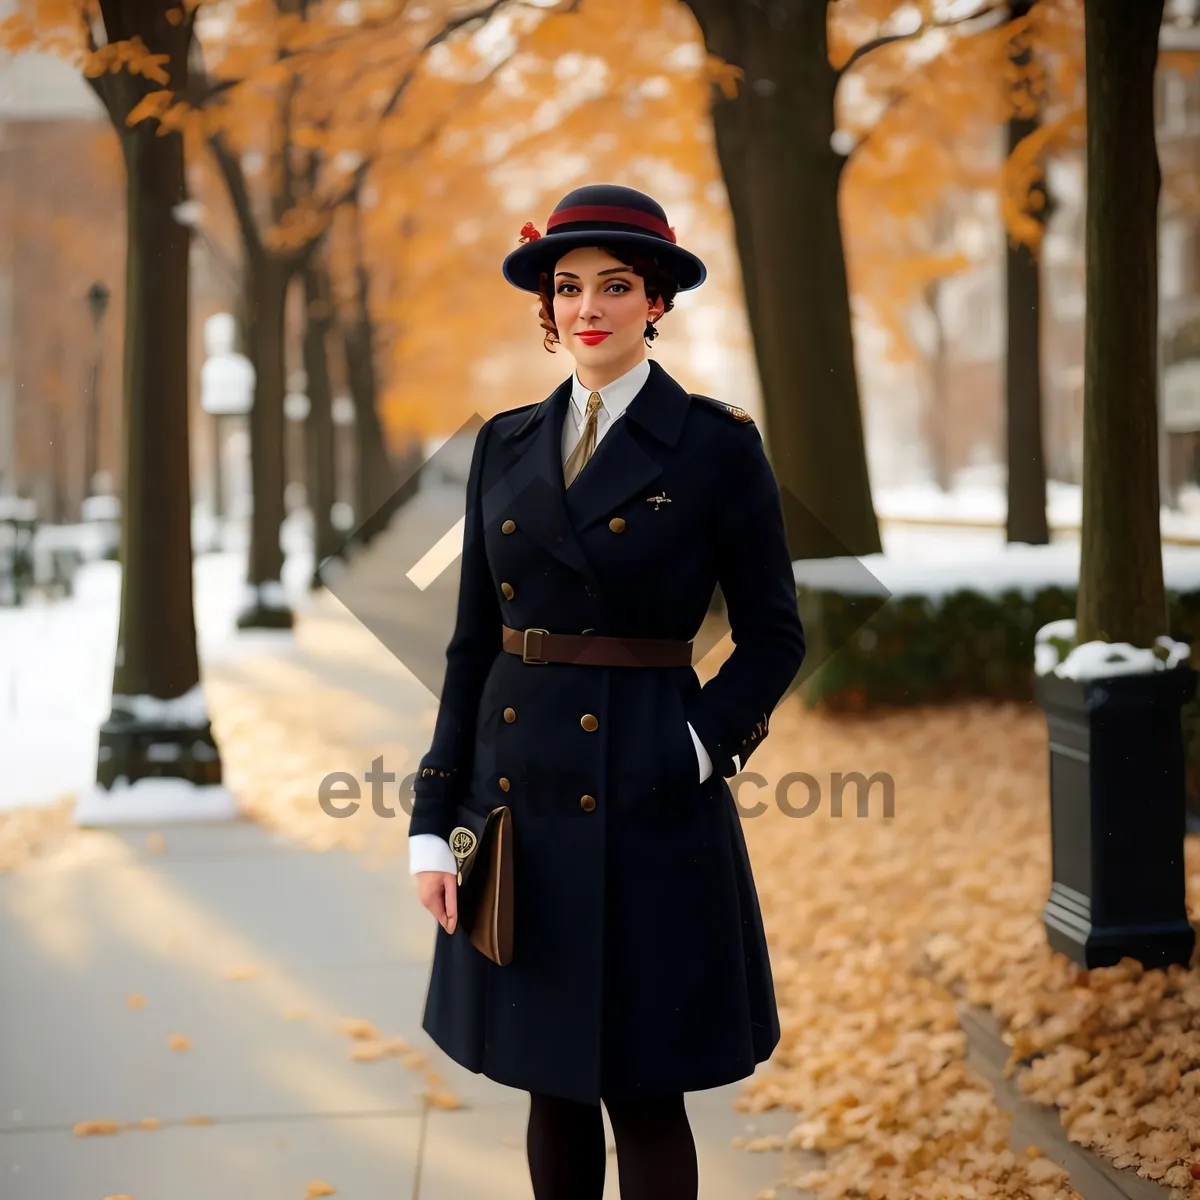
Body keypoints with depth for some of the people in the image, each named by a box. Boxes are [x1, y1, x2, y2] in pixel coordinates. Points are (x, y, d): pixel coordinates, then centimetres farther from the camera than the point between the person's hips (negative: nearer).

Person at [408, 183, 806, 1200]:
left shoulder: (716, 444, -4)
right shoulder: (507, 444, 8)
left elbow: (774, 634, 0)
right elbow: (473, 640, 8)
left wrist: (700, 751, -14)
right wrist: (434, 824, 4)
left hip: (648, 807, -4)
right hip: (518, 802, 4)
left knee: (643, 1093, 5)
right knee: (551, 1084, 15)